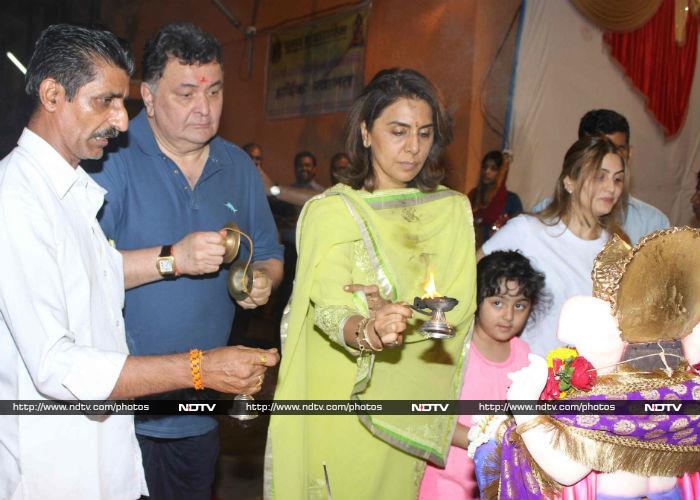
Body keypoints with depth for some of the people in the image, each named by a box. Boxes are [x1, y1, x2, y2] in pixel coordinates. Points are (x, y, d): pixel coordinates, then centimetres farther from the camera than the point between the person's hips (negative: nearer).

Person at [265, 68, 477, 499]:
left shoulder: (453, 209, 5)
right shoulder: (331, 209, -6)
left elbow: (460, 305, -3)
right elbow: (328, 308, -18)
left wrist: (394, 323, -19)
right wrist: (367, 331, -39)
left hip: (417, 403, 3)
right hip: (342, 399, -2)